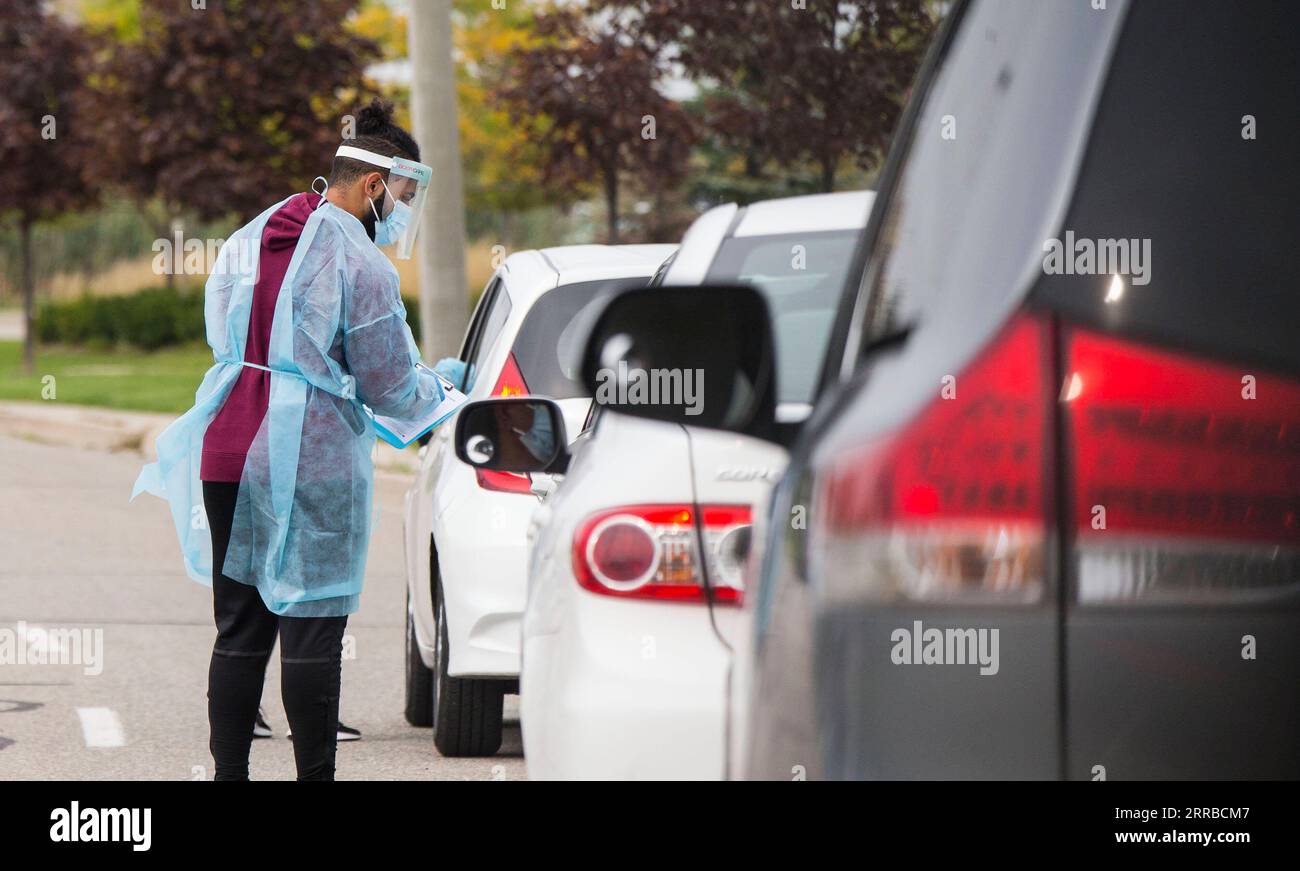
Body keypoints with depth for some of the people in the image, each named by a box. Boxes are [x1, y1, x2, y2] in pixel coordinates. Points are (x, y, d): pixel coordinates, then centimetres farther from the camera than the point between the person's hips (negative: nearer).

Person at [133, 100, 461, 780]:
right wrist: (437, 388, 16)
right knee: (311, 633, -2)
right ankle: (314, 774, -1)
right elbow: (390, 388, -7)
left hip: (227, 455, 7)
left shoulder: (247, 241, 12)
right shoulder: (358, 263, -10)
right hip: (312, 466, -7)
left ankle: (228, 771, 11)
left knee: (239, 629, 10)